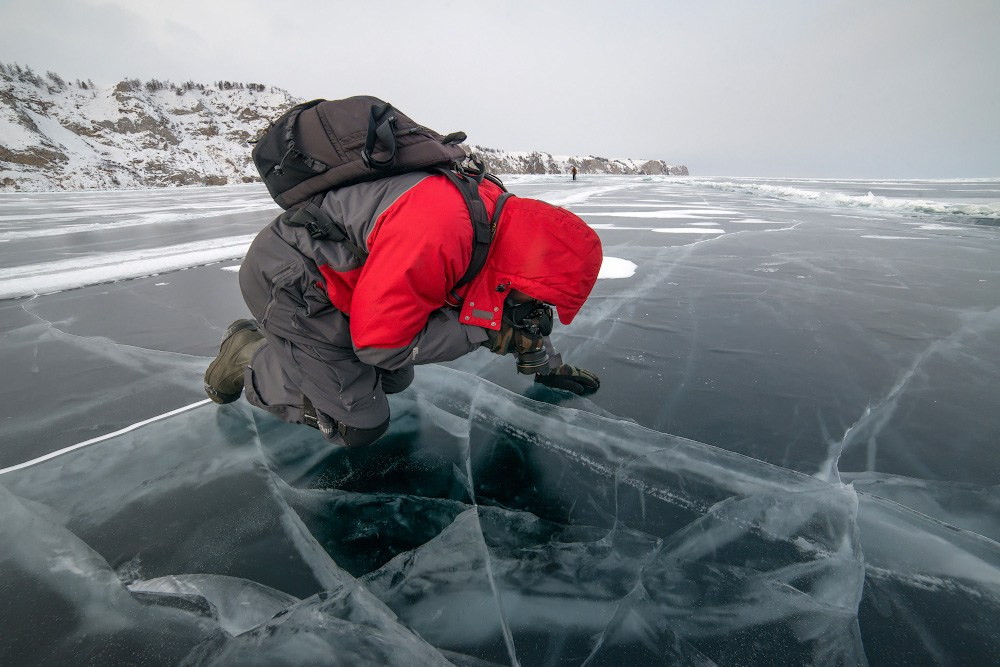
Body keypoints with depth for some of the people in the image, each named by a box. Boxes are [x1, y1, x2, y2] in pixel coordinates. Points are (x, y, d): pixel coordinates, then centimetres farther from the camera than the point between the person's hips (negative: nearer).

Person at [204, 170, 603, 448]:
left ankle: (272, 341, 23)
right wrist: (483, 330, -24)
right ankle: (248, 358, 11)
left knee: (396, 381, 17)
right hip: (284, 280, -8)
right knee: (359, 425, -5)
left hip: (332, 276, 9)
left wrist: (546, 363, 17)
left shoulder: (498, 210, -6)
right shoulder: (437, 234, -37)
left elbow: (506, 304, 10)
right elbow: (380, 342, -26)